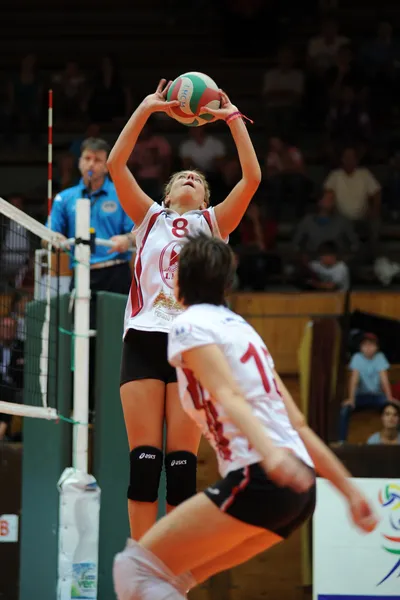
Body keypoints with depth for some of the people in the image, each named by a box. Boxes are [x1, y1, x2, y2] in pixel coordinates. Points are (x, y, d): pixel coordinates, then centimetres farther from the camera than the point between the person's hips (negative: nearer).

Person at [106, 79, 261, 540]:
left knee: (182, 460, -5)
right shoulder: (150, 218, 20)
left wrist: (233, 119, 5)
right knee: (143, 456, -6)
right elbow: (115, 165, 8)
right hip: (144, 340, 0)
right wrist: (146, 109, 5)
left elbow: (252, 178, 6)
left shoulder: (212, 224, 19)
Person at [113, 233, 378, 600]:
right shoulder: (239, 326, 24)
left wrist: (268, 451, -34)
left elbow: (230, 396, -19)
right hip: (298, 485, 8)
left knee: (136, 569, -6)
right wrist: (350, 490, 21)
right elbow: (299, 424, 21)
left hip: (259, 479, -8)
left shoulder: (191, 324, 0)